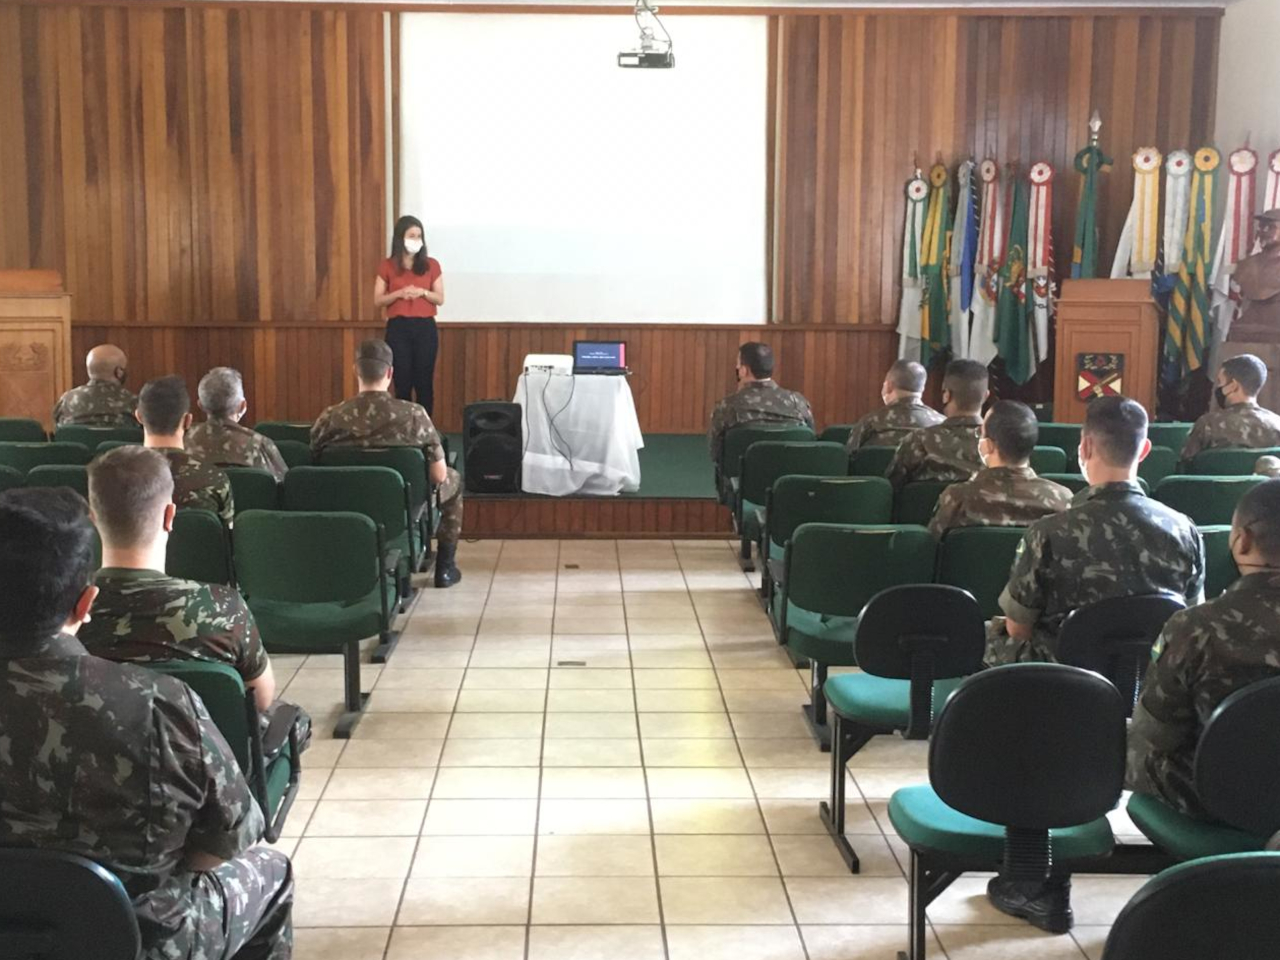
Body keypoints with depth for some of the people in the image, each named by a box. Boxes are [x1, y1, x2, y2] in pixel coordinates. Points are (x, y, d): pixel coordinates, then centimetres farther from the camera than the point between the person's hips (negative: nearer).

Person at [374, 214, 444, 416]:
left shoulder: (431, 265, 5)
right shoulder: (387, 266, 3)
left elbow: (440, 299, 6)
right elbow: (377, 301, 3)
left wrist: (423, 292, -13)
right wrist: (399, 293, -13)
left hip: (425, 328, 1)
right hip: (398, 328, -1)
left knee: (424, 382, 0)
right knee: (402, 382, 0)